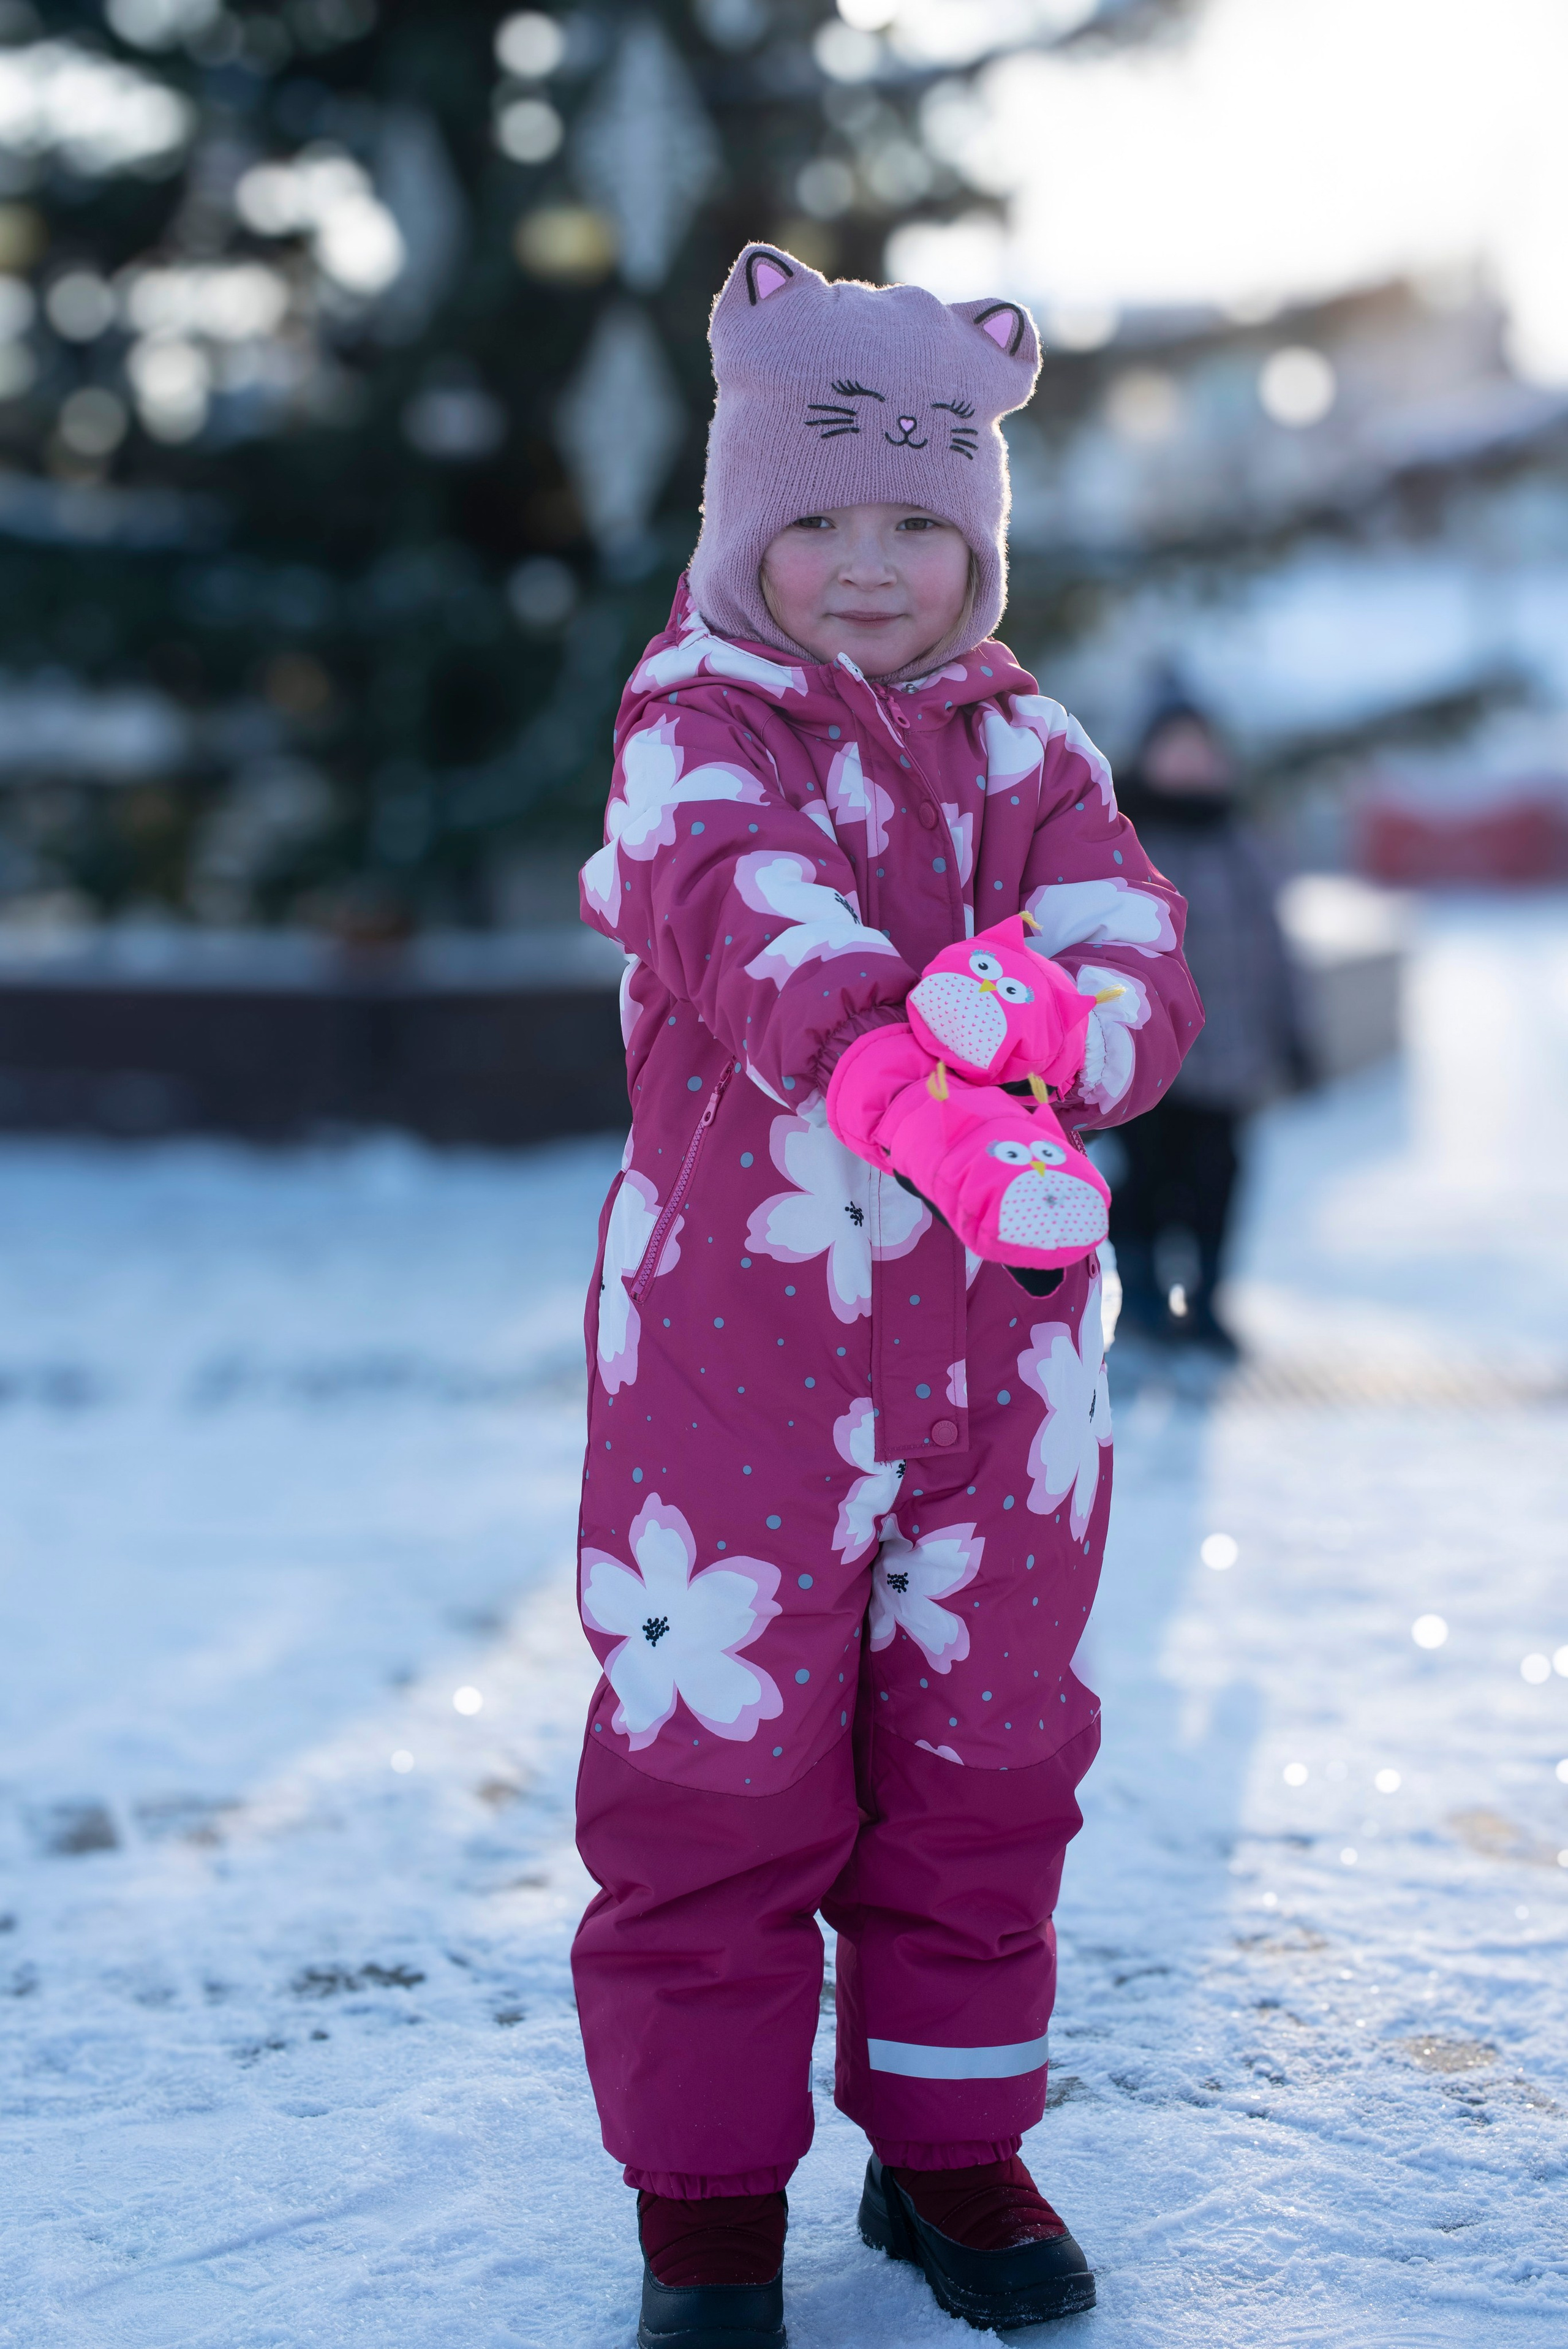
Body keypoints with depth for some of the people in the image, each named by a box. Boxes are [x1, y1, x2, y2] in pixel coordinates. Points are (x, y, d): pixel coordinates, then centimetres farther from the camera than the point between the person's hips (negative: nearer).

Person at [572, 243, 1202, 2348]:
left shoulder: (1028, 748, 9)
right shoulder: (693, 719, -5)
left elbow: (1142, 954, -6)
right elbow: (747, 914, -26)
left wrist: (1062, 1020, -30)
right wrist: (888, 1066, -46)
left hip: (998, 1333, 4)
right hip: (736, 1323, -4)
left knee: (987, 1746, 12)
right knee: (714, 1751, 2)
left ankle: (949, 2137, 30)